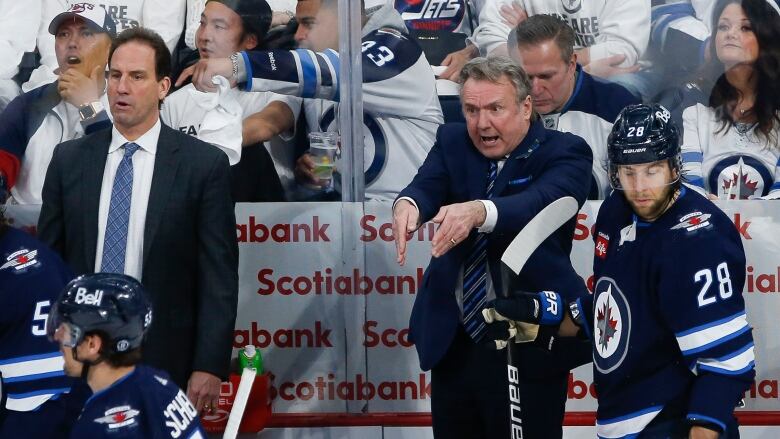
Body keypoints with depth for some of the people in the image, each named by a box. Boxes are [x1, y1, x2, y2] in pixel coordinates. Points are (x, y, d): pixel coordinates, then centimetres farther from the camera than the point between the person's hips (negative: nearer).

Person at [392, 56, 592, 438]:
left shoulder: (564, 153, -7)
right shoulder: (452, 143, 7)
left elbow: (540, 203, -27)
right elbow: (428, 184, -13)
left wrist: (478, 212, -47)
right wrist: (408, 203, -38)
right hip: (452, 342, 5)